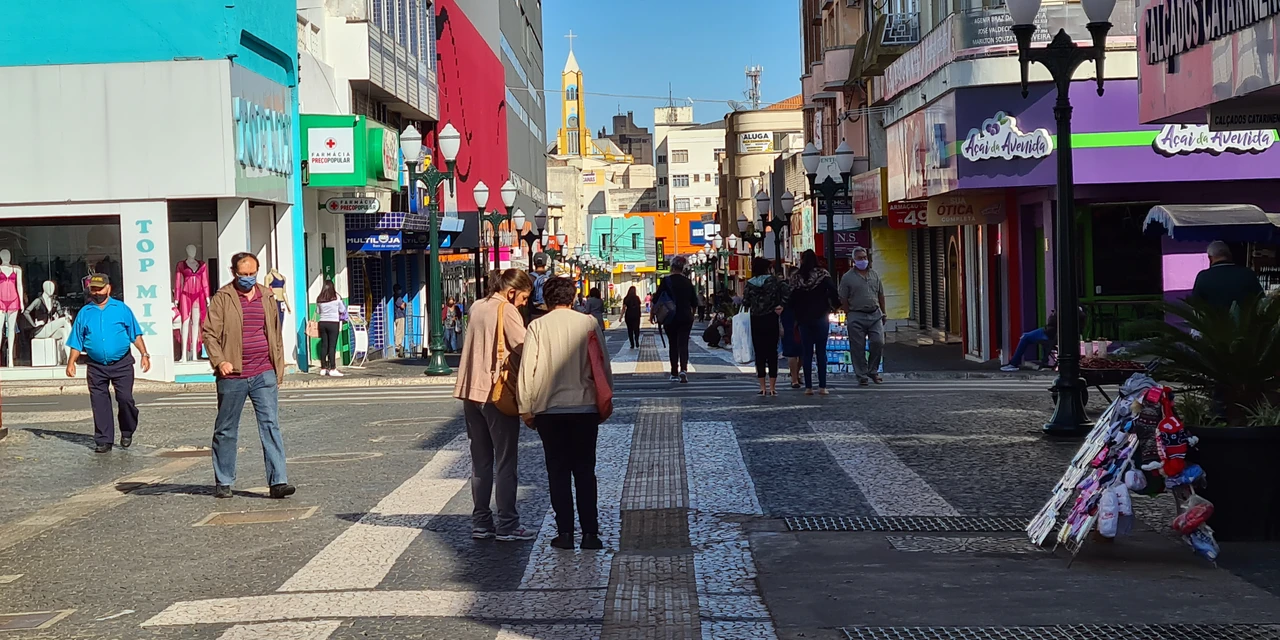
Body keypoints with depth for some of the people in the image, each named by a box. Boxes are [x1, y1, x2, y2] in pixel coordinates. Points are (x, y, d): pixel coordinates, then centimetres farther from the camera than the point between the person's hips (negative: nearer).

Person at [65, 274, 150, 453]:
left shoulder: (122, 309, 4)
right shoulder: (84, 313, 8)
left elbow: (135, 335, 4)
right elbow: (77, 342, 9)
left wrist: (144, 354, -6)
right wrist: (71, 362, 0)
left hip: (122, 364, -2)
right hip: (96, 367, 2)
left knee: (125, 399, -8)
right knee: (99, 404, 2)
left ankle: (127, 432, 16)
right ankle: (104, 440, 10)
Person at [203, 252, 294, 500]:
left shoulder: (266, 297, 12)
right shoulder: (222, 298, -1)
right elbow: (209, 333, -5)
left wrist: (278, 368, 16)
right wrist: (219, 361, -19)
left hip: (264, 374, 3)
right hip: (233, 376, -2)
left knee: (271, 425, -6)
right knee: (226, 430, 8)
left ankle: (278, 481, -8)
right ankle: (223, 482, 21)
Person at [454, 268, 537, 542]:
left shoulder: (477, 307, 13)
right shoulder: (507, 310, -10)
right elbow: (524, 348, -19)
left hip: (472, 391, 7)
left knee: (481, 462, 13)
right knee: (505, 462, 0)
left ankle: (481, 522, 16)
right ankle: (507, 524, 3)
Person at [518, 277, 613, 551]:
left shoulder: (537, 326, -3)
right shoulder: (589, 324, -1)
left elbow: (527, 370, -4)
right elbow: (603, 367, 2)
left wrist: (526, 408, 4)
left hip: (549, 409, -1)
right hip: (585, 407, 1)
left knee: (558, 472, 7)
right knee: (585, 471, 8)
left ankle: (565, 532, 6)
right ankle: (590, 533, 4)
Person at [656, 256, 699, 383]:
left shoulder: (666, 281, -7)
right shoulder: (687, 282, 2)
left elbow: (657, 299, -7)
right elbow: (694, 302, 7)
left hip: (671, 318, -1)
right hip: (686, 318, 1)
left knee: (673, 345, 10)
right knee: (683, 344, 0)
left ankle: (674, 374, 13)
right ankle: (683, 369, -22)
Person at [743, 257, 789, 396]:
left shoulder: (749, 284, 1)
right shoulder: (774, 280, -4)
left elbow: (745, 302, -1)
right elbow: (785, 291, -18)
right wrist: (781, 306, -8)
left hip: (756, 321, 2)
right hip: (771, 319, -2)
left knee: (759, 353, 6)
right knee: (772, 352, 4)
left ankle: (762, 387, 5)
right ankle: (772, 387, 2)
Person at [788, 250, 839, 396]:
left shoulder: (796, 276, 1)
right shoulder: (822, 274, -4)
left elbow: (792, 298, 0)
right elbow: (832, 290, -15)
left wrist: (797, 315, 10)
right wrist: (835, 305, 2)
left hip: (803, 318, 1)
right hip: (820, 317, -1)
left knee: (806, 353, 5)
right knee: (821, 352, 3)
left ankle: (808, 387, 3)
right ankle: (822, 386, 0)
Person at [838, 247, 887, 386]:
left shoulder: (874, 275, 13)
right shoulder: (847, 278, 0)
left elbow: (881, 295, 18)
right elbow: (843, 299, 0)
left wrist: (883, 313, 15)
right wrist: (848, 316, -5)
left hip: (875, 314, 3)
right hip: (857, 316, -3)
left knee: (878, 343, -5)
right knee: (858, 348, -1)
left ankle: (873, 371, 13)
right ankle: (862, 375, 7)